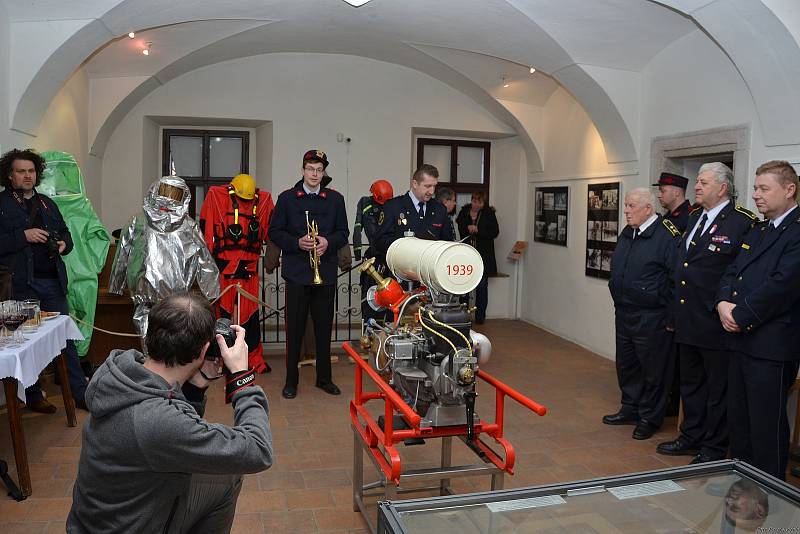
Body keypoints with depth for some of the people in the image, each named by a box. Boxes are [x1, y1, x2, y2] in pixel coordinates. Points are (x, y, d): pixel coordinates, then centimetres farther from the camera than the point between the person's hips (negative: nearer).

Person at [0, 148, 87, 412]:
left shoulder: (47, 204, 16)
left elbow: (65, 232, 22)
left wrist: (63, 244, 1)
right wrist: (24, 236, -18)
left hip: (53, 281, 5)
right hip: (22, 283, -5)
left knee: (66, 337, 7)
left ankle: (80, 393, 13)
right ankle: (33, 397, 20)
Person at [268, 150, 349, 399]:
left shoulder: (335, 199, 9)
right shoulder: (287, 198, 4)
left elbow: (343, 233, 9)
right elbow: (275, 232, 3)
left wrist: (328, 242, -11)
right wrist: (297, 243, -14)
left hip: (326, 272, 2)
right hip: (297, 272, -1)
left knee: (324, 326, 7)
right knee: (295, 327, 3)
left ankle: (324, 377, 20)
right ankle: (291, 380, 14)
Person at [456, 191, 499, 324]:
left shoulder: (489, 213, -1)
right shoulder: (464, 212, 5)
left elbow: (495, 232, -7)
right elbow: (458, 229, 7)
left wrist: (478, 230, -17)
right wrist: (467, 228, -11)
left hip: (483, 256, -2)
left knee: (481, 287, 4)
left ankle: (480, 316, 14)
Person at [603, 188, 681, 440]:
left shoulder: (667, 235, -15)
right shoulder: (627, 234, 11)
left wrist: (671, 317, -14)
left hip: (652, 319, -8)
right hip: (624, 314, 8)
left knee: (652, 370, 5)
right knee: (627, 366, 18)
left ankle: (649, 417, 18)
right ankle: (630, 409, 33)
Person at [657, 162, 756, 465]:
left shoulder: (743, 222, -13)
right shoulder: (694, 219, 13)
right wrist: (675, 312, 12)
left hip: (716, 325, -8)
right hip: (687, 323, 8)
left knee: (718, 389, 7)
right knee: (691, 384, 20)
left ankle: (714, 448, 21)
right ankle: (692, 437, 35)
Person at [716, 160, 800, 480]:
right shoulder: (756, 231, 17)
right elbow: (731, 273, 14)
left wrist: (740, 315, -13)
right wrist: (724, 303, -5)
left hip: (772, 345, -9)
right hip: (741, 340, 9)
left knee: (766, 425, 2)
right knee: (737, 418, 17)